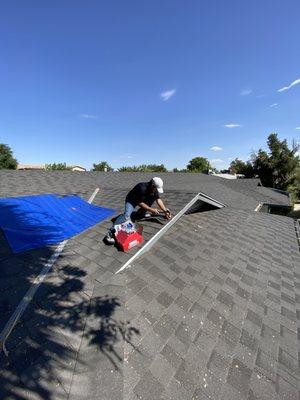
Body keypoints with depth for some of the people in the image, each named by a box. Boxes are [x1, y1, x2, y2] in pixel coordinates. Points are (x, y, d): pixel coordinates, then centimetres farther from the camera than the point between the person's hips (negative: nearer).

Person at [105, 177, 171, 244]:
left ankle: (141, 213, 8)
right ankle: (111, 232, -34)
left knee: (154, 196, -8)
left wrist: (165, 211, -15)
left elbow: (158, 200, -7)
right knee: (126, 215, -32)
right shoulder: (142, 188, -36)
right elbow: (140, 203, -27)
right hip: (131, 200, -7)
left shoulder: (154, 189, -13)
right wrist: (151, 210, -24)